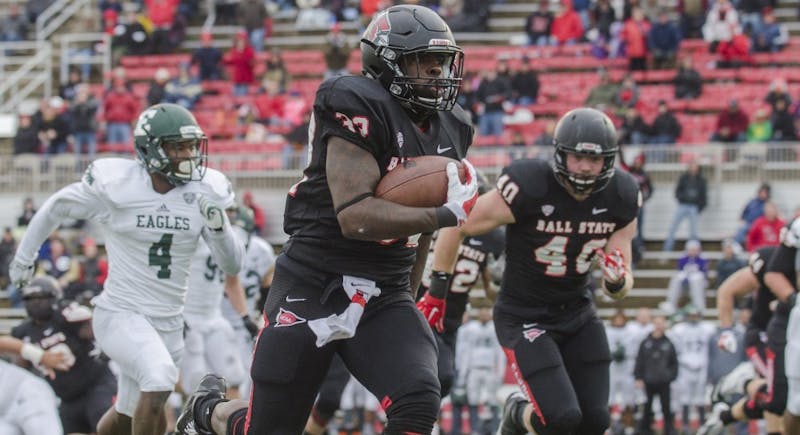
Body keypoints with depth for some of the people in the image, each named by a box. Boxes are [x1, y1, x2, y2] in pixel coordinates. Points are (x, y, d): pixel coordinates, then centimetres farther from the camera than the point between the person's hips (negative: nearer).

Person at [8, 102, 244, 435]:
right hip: (121, 314, -5)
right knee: (160, 377, -31)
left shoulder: (203, 194, -3)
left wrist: (217, 226, -19)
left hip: (168, 321, 5)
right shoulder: (114, 186, -13)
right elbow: (55, 209, 5)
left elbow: (232, 265, 0)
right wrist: (24, 257, 15)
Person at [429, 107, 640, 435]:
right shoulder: (528, 188, -24)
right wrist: (436, 293, -7)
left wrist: (616, 279, -25)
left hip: (578, 313, 6)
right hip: (524, 318, -6)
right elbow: (455, 228, -11)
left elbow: (619, 291, -1)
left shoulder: (620, 198, -7)